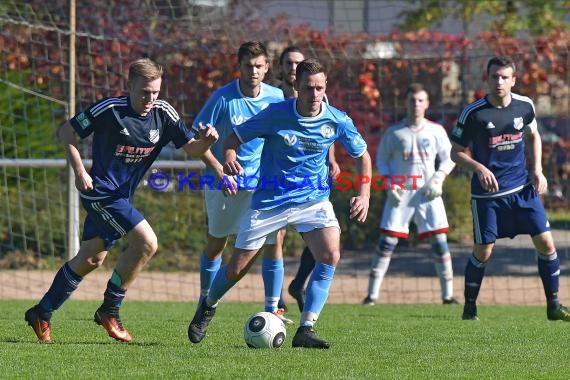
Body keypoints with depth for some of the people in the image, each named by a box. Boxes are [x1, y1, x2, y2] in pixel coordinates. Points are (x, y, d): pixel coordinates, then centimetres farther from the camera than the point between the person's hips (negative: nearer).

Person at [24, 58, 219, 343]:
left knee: (91, 259, 15)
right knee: (146, 242, -19)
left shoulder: (163, 113, -3)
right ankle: (109, 310, -6)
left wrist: (205, 140, -25)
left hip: (121, 196, 7)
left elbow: (191, 148, -3)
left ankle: (41, 314, 29)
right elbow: (67, 132, -8)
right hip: (100, 191, -7)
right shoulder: (109, 109, -18)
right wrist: (80, 172, -12)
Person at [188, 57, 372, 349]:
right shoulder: (276, 114, -15)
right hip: (269, 201, -1)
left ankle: (305, 330, -17)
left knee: (330, 256, -24)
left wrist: (364, 195, -4)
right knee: (237, 268, 5)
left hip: (314, 201, 1)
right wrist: (229, 159, -27)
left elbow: (362, 155, 7)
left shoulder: (337, 121, -9)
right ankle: (208, 307, 38)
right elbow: (235, 137, -5)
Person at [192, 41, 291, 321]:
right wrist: (219, 172, -17)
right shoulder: (223, 97, -13)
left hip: (263, 181, 2)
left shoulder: (276, 98, -2)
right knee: (216, 243, 9)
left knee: (274, 240, -8)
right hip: (225, 182, -2)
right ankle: (205, 301, 27)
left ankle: (273, 307, 0)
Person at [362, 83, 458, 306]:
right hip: (400, 194, -1)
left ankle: (448, 294, 3)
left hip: (428, 194, 1)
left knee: (440, 241, -5)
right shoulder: (394, 132, 3)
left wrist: (438, 178, -7)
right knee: (386, 242, -5)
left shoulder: (436, 131, 4)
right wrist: (389, 185, -5)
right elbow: (381, 160, 9)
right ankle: (372, 294, -1)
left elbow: (448, 158, 10)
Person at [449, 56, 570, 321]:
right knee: (483, 251, -2)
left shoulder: (524, 106, -1)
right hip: (486, 192, -3)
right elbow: (456, 152, -5)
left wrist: (537, 169, 5)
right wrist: (479, 168, -22)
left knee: (545, 242, -3)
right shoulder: (474, 113, -12)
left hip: (522, 189, 3)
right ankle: (469, 308, 17)